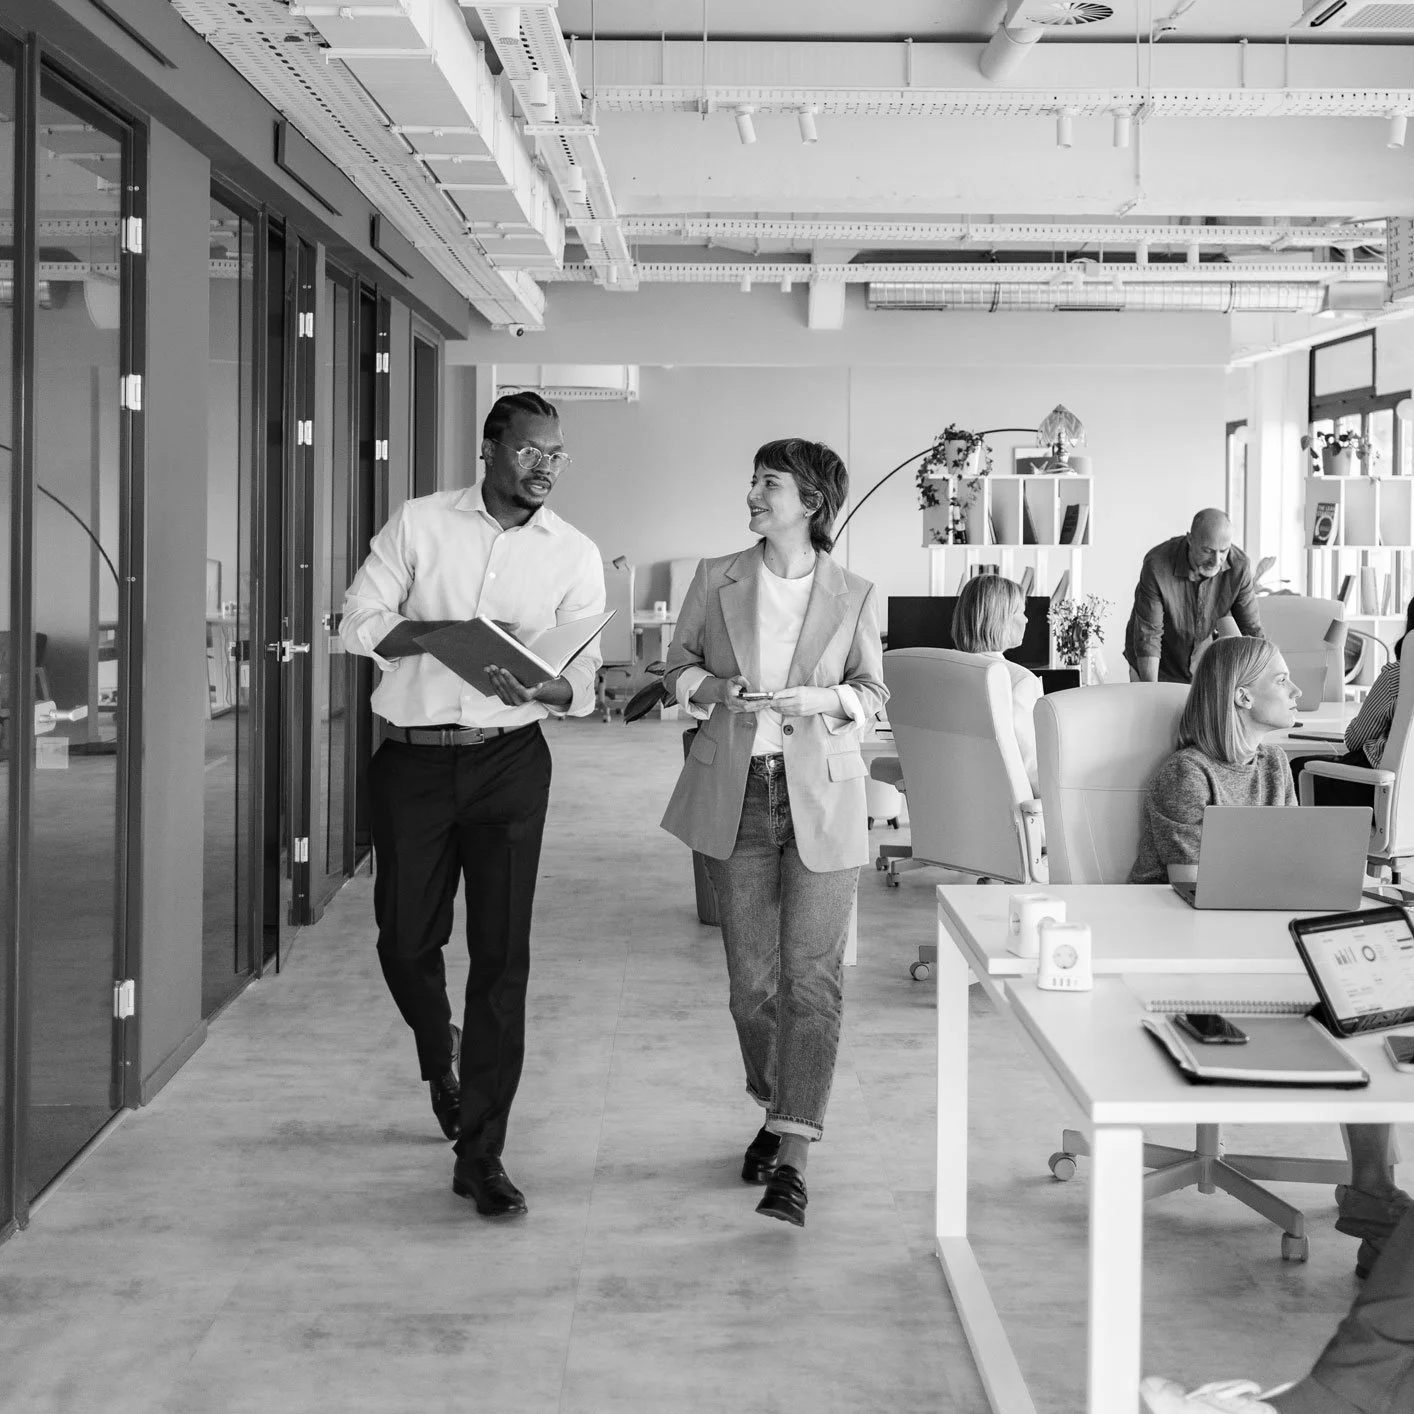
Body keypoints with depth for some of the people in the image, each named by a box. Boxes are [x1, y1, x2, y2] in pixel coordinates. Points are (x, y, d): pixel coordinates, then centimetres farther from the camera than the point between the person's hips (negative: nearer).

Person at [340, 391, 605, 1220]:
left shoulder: (575, 555, 3)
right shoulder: (420, 523, 2)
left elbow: (582, 682, 0)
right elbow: (360, 622, -1)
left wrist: (533, 686, -22)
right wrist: (444, 631, -17)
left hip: (509, 760, 0)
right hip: (412, 756, 1)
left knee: (502, 956, -4)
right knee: (406, 941, 8)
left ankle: (481, 1155, 4)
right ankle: (441, 1055, 41)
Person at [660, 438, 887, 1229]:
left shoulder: (854, 596, 0)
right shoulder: (718, 579, 5)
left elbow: (874, 693, 5)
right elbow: (680, 663, 12)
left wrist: (821, 699, -15)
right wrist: (710, 688, -10)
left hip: (822, 795, -2)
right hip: (735, 791, 2)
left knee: (813, 973, -8)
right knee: (751, 974, 9)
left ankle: (794, 1157, -8)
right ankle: (776, 1110, 31)